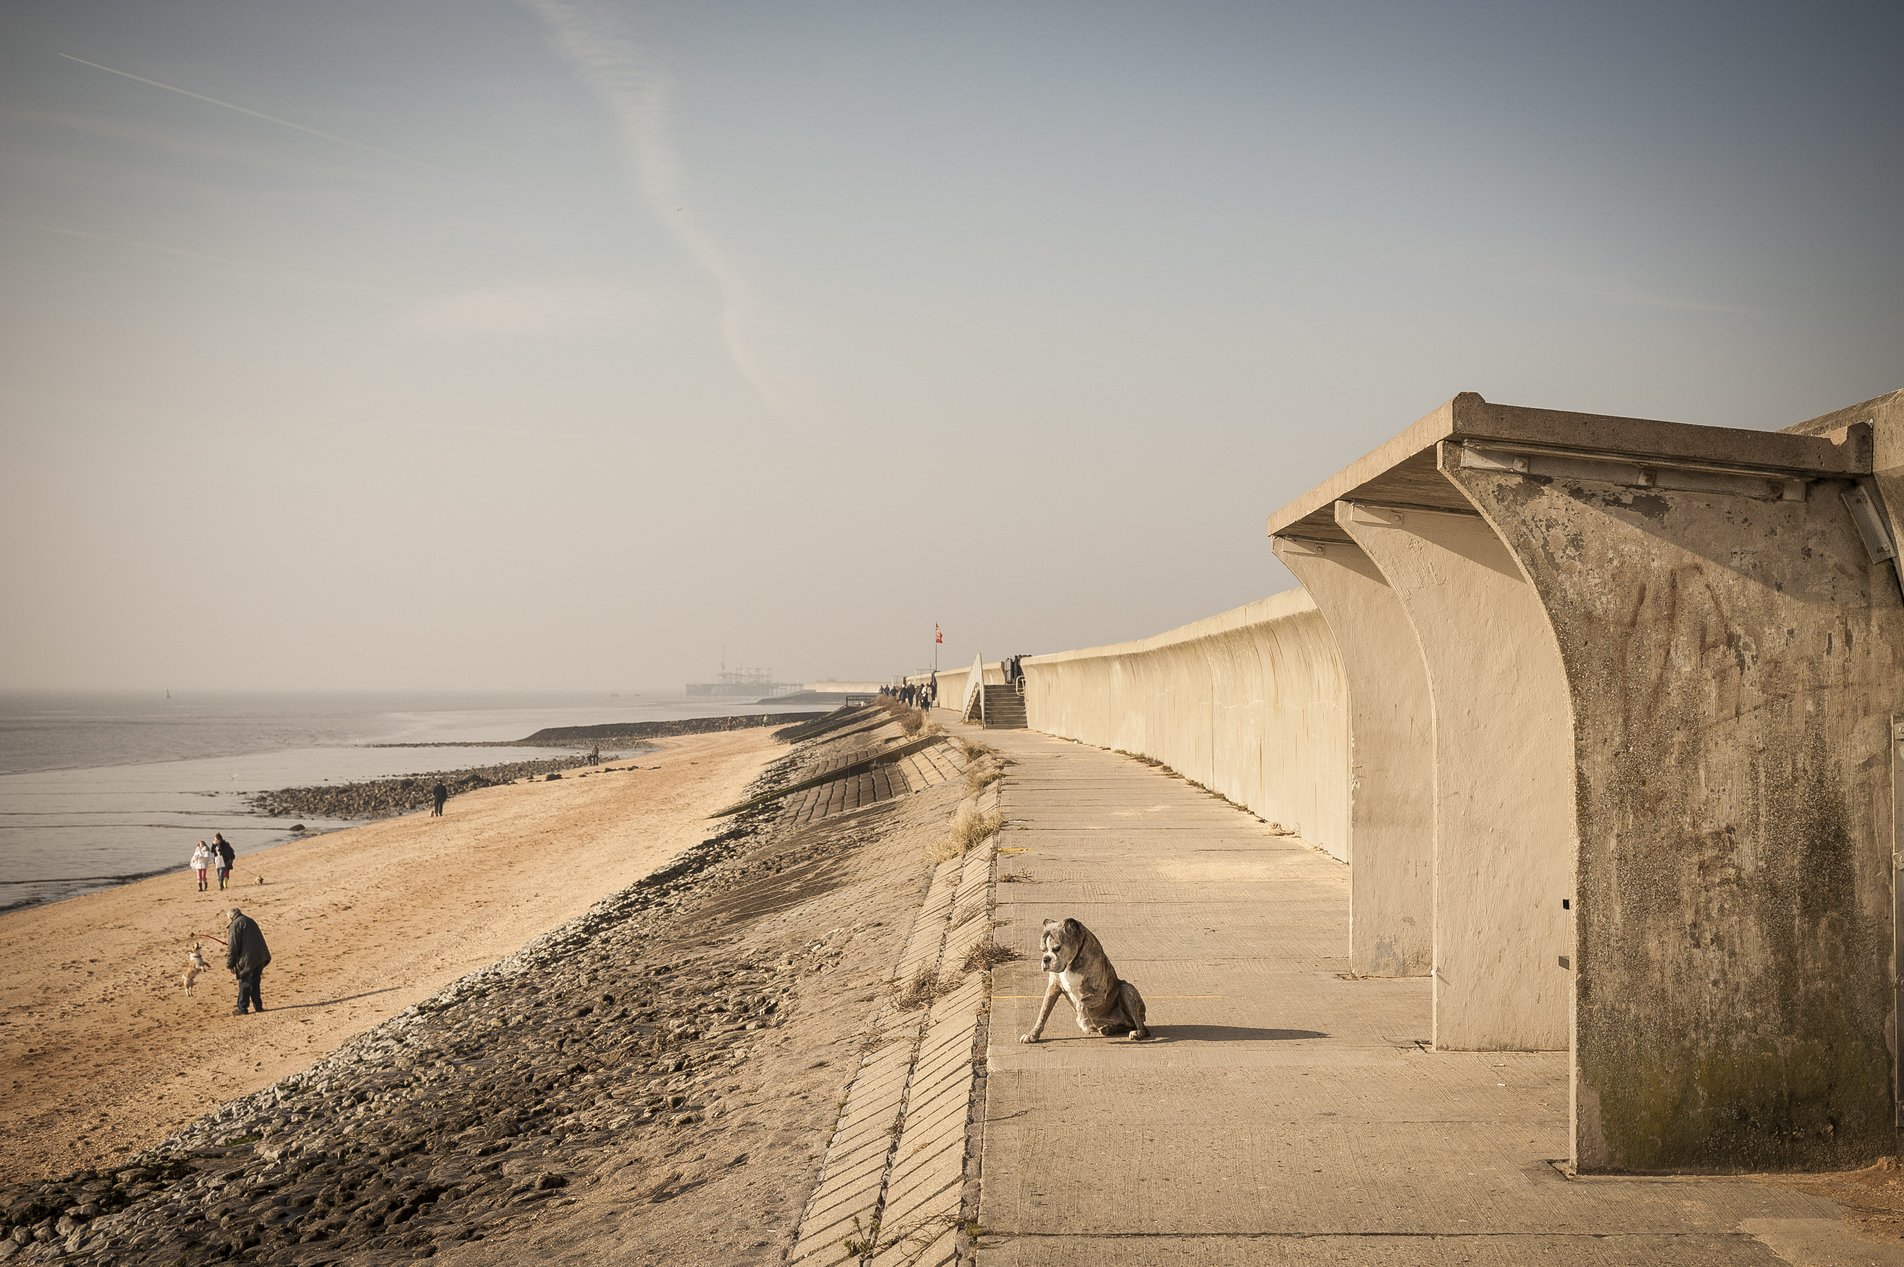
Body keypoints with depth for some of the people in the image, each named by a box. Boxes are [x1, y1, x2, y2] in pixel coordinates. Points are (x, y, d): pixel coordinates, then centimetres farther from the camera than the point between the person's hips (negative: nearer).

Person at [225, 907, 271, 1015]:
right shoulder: (251, 921, 18)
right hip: (260, 958, 7)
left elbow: (232, 946, -11)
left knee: (244, 983, 0)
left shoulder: (236, 925, -8)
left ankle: (242, 1007, 4)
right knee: (255, 983, 15)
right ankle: (258, 1005, 16)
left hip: (247, 959, -7)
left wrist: (230, 964, -5)